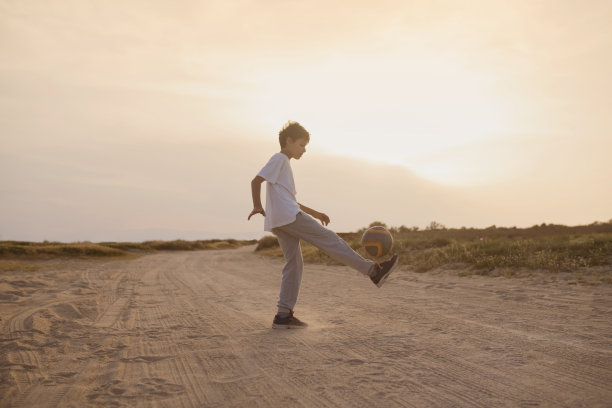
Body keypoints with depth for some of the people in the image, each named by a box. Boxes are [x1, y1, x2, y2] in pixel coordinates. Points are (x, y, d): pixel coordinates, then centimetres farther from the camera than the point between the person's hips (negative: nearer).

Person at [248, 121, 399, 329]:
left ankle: (284, 315, 2)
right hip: (288, 217, -10)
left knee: (294, 263, 5)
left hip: (280, 223, 10)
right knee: (329, 239, -10)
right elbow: (256, 181, -12)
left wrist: (314, 213, 28)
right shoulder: (279, 159, 1)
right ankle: (373, 271, -8)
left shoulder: (283, 164, 30)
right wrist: (257, 206, -20)